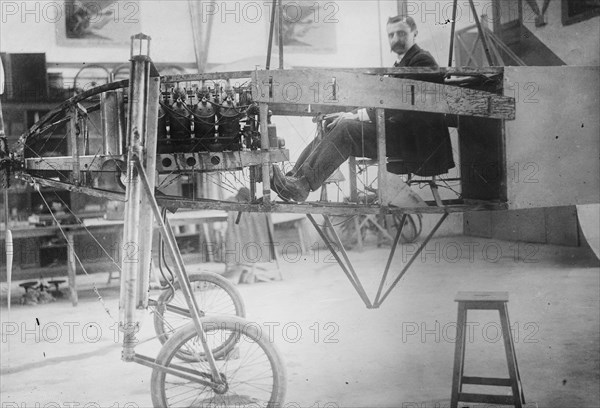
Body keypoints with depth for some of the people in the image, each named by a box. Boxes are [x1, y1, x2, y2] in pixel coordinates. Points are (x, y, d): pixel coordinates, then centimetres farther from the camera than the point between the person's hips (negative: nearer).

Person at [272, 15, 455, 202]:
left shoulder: (422, 60, -6)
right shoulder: (401, 63, 25)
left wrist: (359, 115, -20)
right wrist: (354, 113, 0)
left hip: (414, 137, -9)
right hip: (399, 128, 9)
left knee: (346, 129, -25)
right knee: (333, 127, -5)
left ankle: (302, 185, -30)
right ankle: (293, 177, -15)